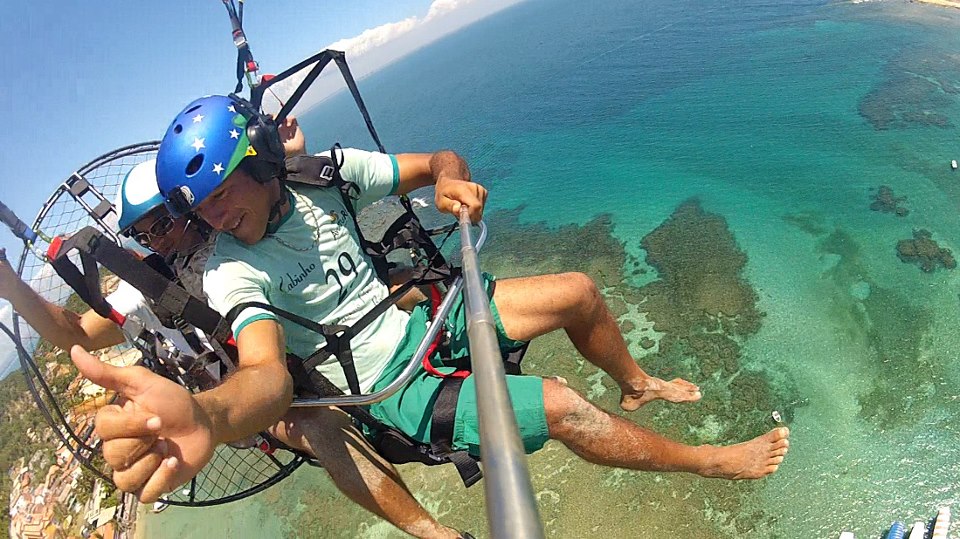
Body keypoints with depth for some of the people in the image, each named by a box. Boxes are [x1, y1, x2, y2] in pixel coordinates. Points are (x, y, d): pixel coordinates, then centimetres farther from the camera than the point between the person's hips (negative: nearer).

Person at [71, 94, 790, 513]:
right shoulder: (232, 272, -20)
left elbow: (438, 161, 1)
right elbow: (268, 374, -39)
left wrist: (449, 180, -23)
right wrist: (206, 415, -62)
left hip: (418, 319, 6)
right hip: (392, 384, -5)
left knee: (578, 292, 1)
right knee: (560, 406, -18)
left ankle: (636, 383, 33)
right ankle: (710, 460, 10)